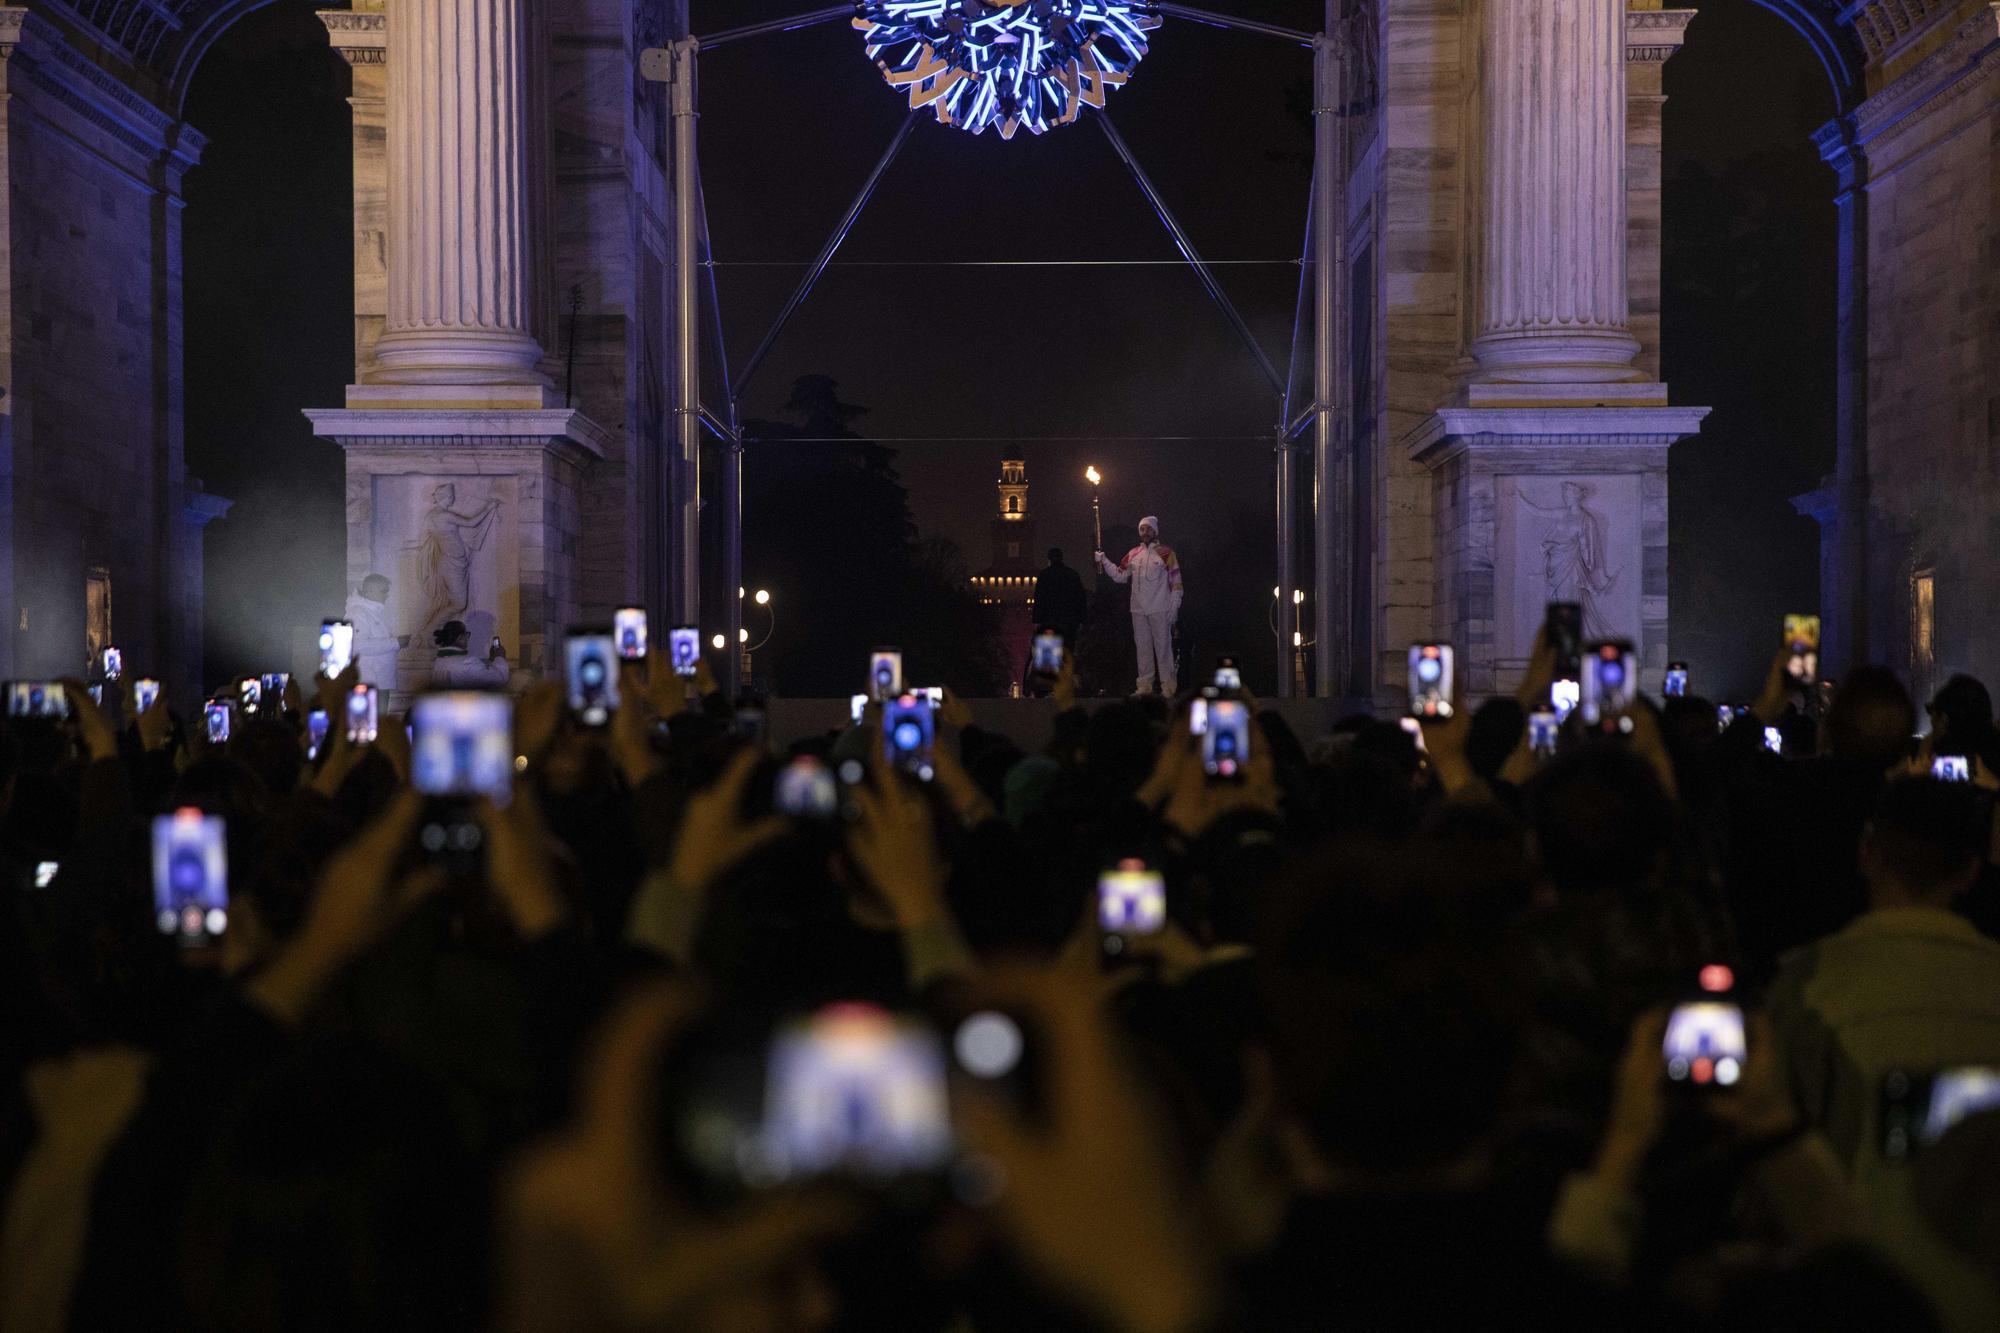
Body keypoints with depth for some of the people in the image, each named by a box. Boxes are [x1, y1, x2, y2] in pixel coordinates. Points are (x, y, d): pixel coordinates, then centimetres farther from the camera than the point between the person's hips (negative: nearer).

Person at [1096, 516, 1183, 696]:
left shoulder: (1166, 553, -4)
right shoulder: (1133, 554, 10)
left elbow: (1176, 583, -6)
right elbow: (1120, 576, 12)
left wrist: (1174, 609, -11)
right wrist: (1104, 561, -1)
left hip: (1160, 610, -5)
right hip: (1139, 611, 5)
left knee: (1163, 648, -4)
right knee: (1143, 648, 10)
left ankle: (1169, 687, -1)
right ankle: (1144, 686, 16)